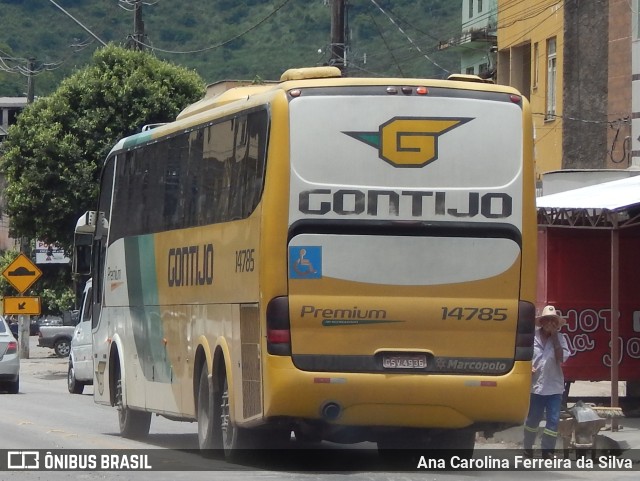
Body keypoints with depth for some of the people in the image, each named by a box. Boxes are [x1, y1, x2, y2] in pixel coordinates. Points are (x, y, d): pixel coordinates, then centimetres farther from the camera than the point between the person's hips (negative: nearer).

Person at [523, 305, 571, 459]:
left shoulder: (559, 338, 2)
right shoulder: (532, 336, -2)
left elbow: (561, 358, -10)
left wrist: (554, 337, -11)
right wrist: (528, 367, -14)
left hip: (554, 387, 1)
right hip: (535, 386, -1)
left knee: (553, 420, -3)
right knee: (533, 419, 9)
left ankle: (547, 451, 5)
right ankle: (527, 447, 25)